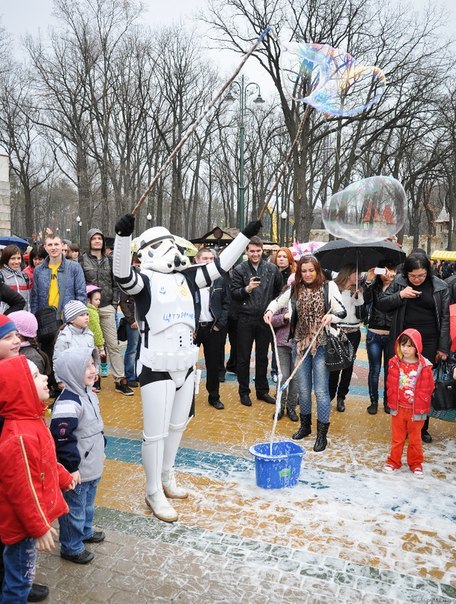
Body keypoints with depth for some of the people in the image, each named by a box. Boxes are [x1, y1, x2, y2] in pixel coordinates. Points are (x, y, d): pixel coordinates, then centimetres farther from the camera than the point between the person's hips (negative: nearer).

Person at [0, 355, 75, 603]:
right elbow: (22, 492, -28)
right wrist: (39, 528, -19)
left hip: (30, 518, 9)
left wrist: (63, 476, 25)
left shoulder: (31, 420, -2)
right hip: (23, 524, -9)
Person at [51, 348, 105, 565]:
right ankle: (71, 548, 28)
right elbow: (62, 439, -27)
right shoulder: (67, 404, -29)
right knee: (74, 509, 10)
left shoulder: (89, 394, 3)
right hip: (77, 471, -9)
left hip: (93, 466, 9)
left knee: (88, 504, 28)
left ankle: (85, 532, 48)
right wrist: (71, 467, -21)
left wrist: (100, 450, 23)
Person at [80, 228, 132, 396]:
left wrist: (115, 303, 3)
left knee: (113, 344, 1)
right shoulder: (82, 260, 1)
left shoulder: (109, 260, 10)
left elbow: (115, 283, 11)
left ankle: (120, 380, 4)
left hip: (107, 308, 2)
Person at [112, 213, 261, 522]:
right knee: (156, 432, 1)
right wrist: (124, 234, -44)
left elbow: (220, 265, 11)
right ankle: (154, 493, 18)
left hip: (186, 365, 7)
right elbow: (122, 273, -31)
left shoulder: (186, 277, 8)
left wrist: (246, 234, 10)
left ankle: (167, 477, 39)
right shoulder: (145, 280, -10)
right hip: (157, 368, -7)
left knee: (177, 425, 19)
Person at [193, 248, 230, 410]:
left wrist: (220, 324, -3)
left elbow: (226, 304, 6)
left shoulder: (220, 280, 4)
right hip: (192, 327, -2)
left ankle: (214, 396, 24)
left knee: (214, 364, 10)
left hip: (213, 328, 2)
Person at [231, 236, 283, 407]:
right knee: (244, 357, 7)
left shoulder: (272, 268, 2)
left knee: (262, 357, 14)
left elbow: (280, 288, 15)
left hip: (265, 318, 2)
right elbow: (234, 294, -7)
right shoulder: (239, 269, -4)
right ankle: (244, 392, 20)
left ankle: (262, 391, 27)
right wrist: (247, 289, -23)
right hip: (246, 319, -2)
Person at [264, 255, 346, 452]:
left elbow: (342, 312, -6)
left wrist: (331, 316, -28)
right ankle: (305, 425, 33)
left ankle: (322, 434, 11)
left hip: (321, 345, -3)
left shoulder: (329, 287, -4)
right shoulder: (295, 289, 4)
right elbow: (278, 301, 13)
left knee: (321, 391, -1)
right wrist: (270, 310, -9)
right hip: (300, 344, 3)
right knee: (303, 389, 14)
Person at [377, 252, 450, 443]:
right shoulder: (399, 282, -1)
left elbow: (445, 318, 0)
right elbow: (381, 303, 2)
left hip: (428, 342, 0)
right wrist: (400, 295, -16)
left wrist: (443, 347, -2)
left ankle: (422, 428, 20)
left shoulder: (440, 287, -2)